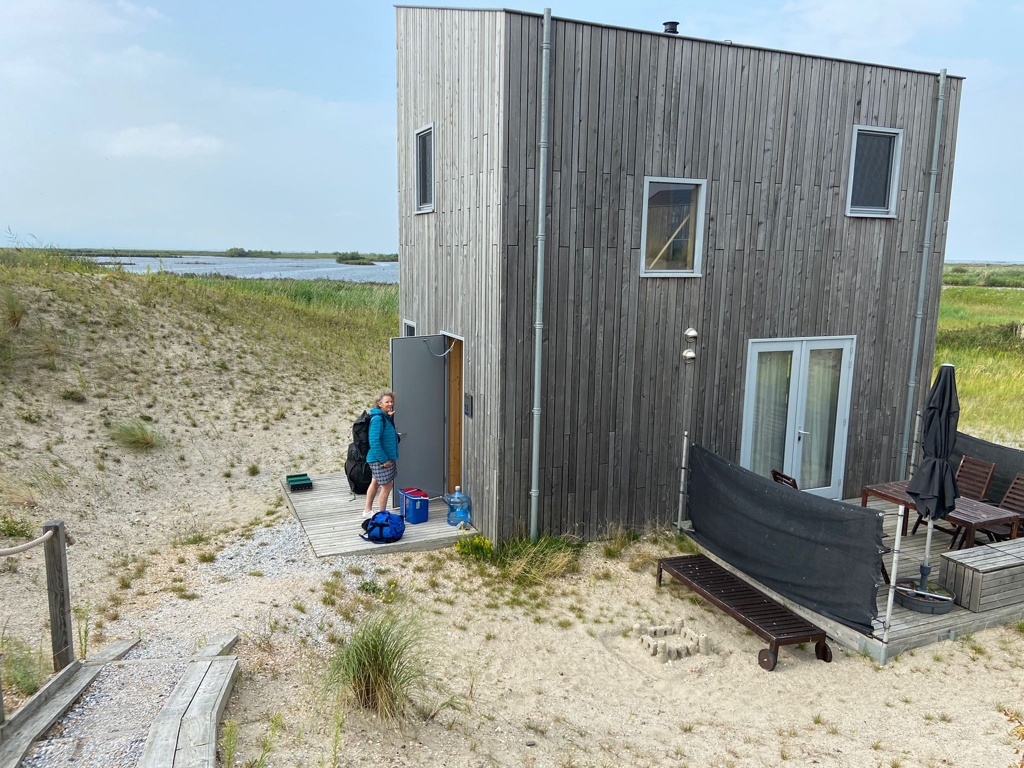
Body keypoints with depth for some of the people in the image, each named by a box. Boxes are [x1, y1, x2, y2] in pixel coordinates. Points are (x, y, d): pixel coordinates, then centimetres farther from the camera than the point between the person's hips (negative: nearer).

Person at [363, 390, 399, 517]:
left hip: (386, 458, 9)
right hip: (380, 459, -9)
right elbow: (374, 441, -25)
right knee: (387, 486, -2)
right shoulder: (378, 418, -21)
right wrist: (384, 459, -22)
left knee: (375, 483, 18)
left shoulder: (386, 417, 7)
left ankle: (367, 510, 31)